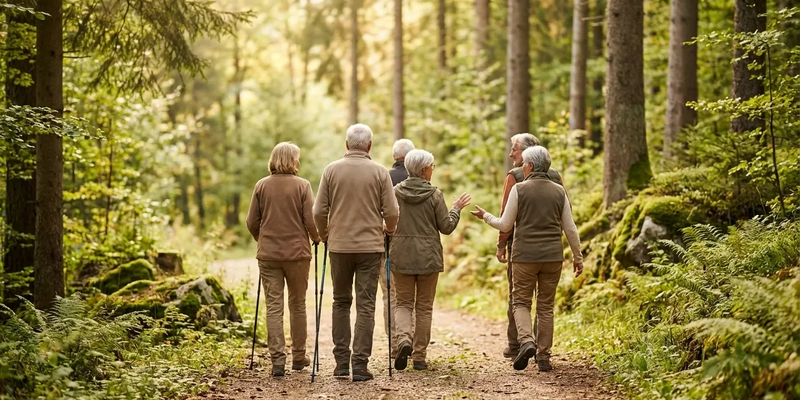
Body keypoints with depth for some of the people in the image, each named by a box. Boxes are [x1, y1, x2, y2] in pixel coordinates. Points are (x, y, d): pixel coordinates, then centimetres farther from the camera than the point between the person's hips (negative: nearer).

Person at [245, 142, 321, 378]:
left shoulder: (262, 186, 2)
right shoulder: (302, 185, -6)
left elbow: (252, 222, 4)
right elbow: (311, 220, -8)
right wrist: (316, 239, 12)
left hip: (268, 253, 1)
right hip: (297, 252, -1)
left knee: (273, 305, 2)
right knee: (297, 304, 12)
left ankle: (277, 360, -5)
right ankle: (298, 356, 20)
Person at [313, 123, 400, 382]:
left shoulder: (332, 170, 0)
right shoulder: (379, 172, -3)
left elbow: (319, 211, -1)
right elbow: (391, 212, -4)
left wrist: (324, 235, 18)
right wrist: (389, 230, 18)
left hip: (339, 246, 1)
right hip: (370, 246, -1)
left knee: (341, 302, 14)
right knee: (366, 305, 2)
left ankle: (342, 363, 12)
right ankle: (360, 365, -2)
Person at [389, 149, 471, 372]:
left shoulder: (396, 192, -2)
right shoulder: (434, 195, -7)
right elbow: (446, 227, -3)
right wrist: (456, 209, 12)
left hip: (401, 256, 1)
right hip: (428, 256, -1)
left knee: (403, 303, 10)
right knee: (424, 307, 9)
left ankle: (404, 339, -18)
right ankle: (419, 356, 11)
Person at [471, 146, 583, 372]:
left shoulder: (519, 189, -5)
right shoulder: (559, 191, 5)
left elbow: (505, 225, -1)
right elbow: (570, 228, 6)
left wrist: (485, 216, 17)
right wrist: (577, 257, 16)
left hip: (525, 256, -3)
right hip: (553, 257, 3)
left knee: (521, 302, 7)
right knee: (546, 306, 9)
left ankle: (526, 341, -18)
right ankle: (544, 357, 9)